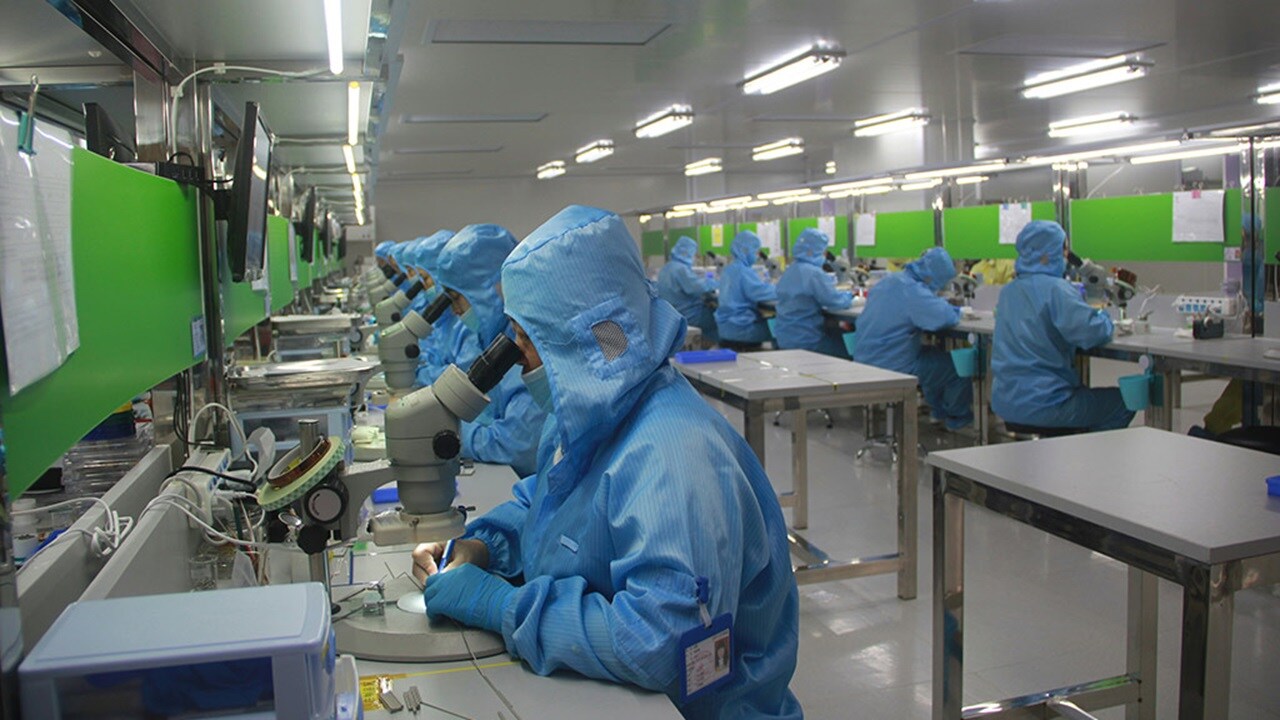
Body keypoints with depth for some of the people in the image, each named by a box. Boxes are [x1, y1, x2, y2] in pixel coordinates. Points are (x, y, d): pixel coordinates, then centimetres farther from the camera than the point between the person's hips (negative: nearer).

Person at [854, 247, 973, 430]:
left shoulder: (889, 281, 7)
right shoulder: (912, 290, -23)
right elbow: (946, 317, -30)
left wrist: (947, 307, 8)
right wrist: (956, 311, -6)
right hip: (891, 368, -9)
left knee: (933, 355, 28)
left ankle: (939, 411, 41)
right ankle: (958, 417, 26)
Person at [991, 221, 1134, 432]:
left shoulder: (1008, 291, 10)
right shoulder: (1055, 289, -15)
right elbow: (1094, 333, -21)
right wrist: (1102, 315, 1)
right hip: (1041, 405, -9)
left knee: (1084, 391, 30)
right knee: (1123, 401, 6)